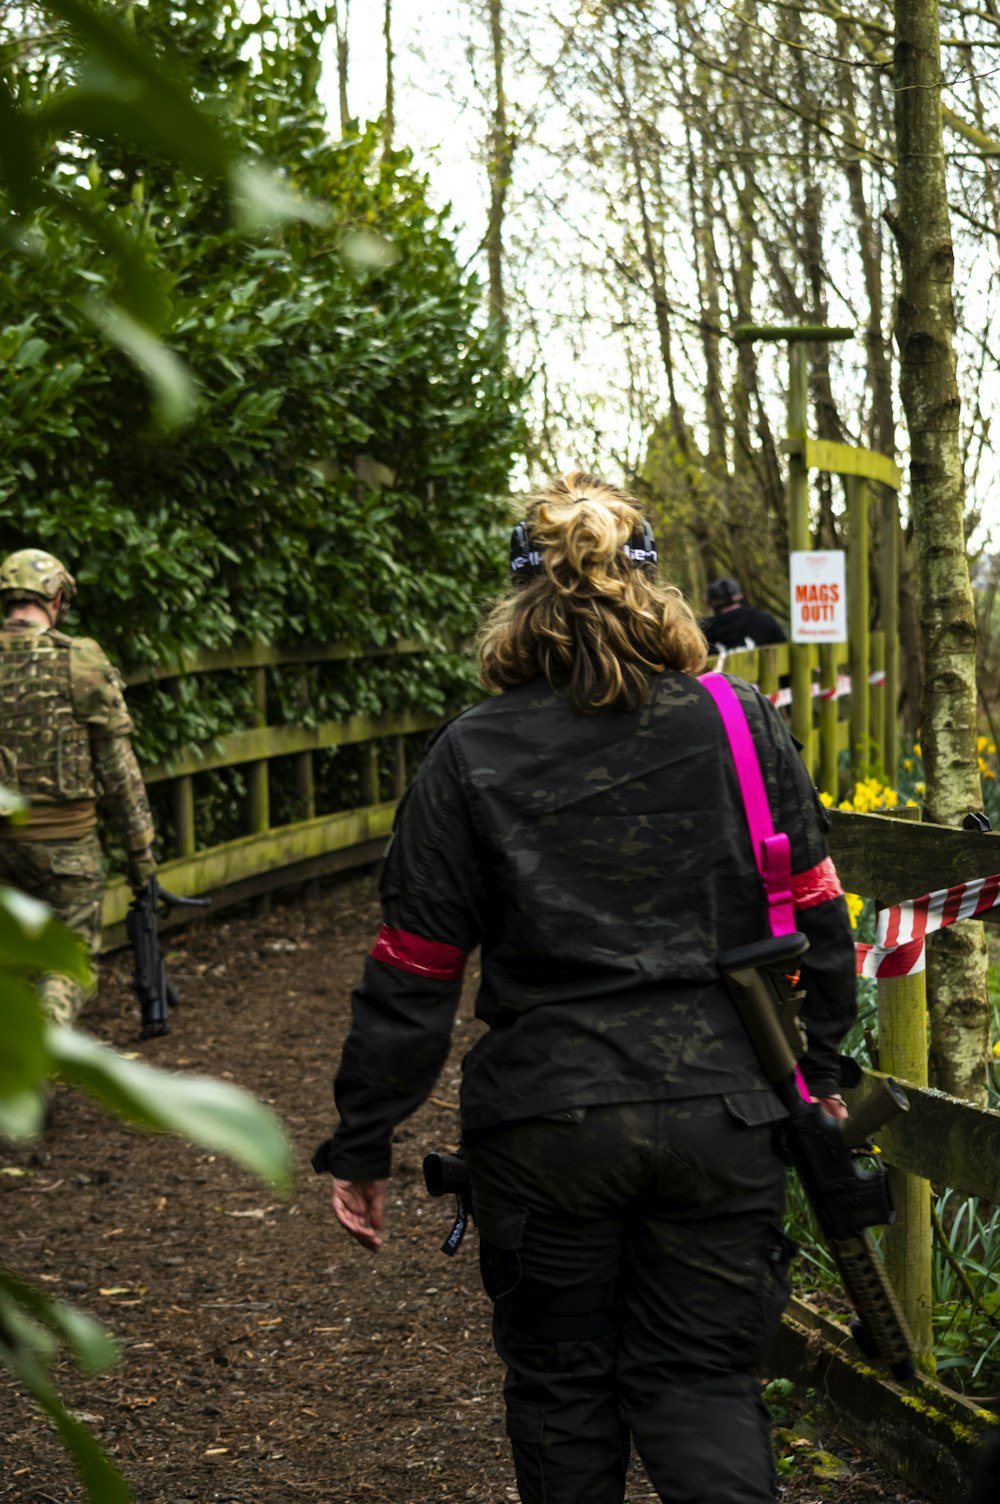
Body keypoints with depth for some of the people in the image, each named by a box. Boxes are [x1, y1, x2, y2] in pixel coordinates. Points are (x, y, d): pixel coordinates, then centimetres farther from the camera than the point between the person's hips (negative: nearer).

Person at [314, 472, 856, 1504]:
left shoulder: (470, 758, -4)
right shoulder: (741, 724, 0)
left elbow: (410, 976, -3)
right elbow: (818, 915, 5)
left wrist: (361, 1146, 4)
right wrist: (820, 1067, 18)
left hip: (545, 1120, -1)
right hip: (717, 1110, 1)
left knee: (560, 1381, 17)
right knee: (701, 1379, 11)